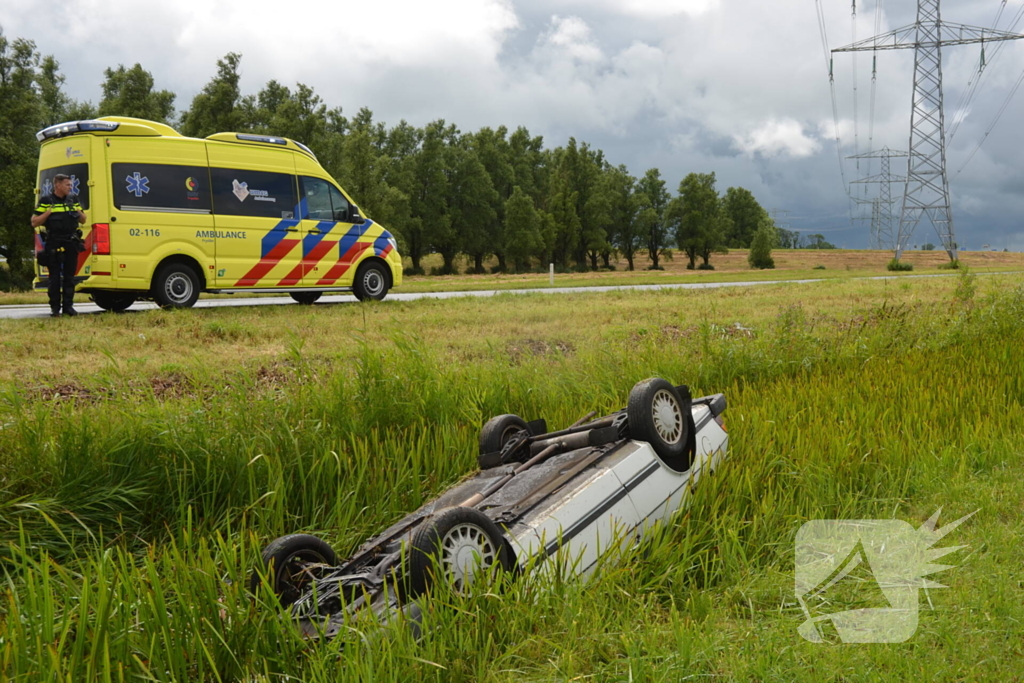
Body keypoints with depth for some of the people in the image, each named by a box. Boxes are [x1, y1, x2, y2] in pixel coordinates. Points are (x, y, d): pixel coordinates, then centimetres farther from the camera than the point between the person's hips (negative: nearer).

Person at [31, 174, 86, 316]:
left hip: (71, 243, 4)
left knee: (69, 276, 4)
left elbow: (83, 220, 20)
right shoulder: (46, 201, 0)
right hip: (53, 244, -4)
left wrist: (78, 212, -1)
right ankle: (55, 307, 4)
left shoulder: (73, 199, 13)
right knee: (55, 277, -1)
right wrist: (48, 212, -13)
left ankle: (68, 306, 10)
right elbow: (34, 222, 0)